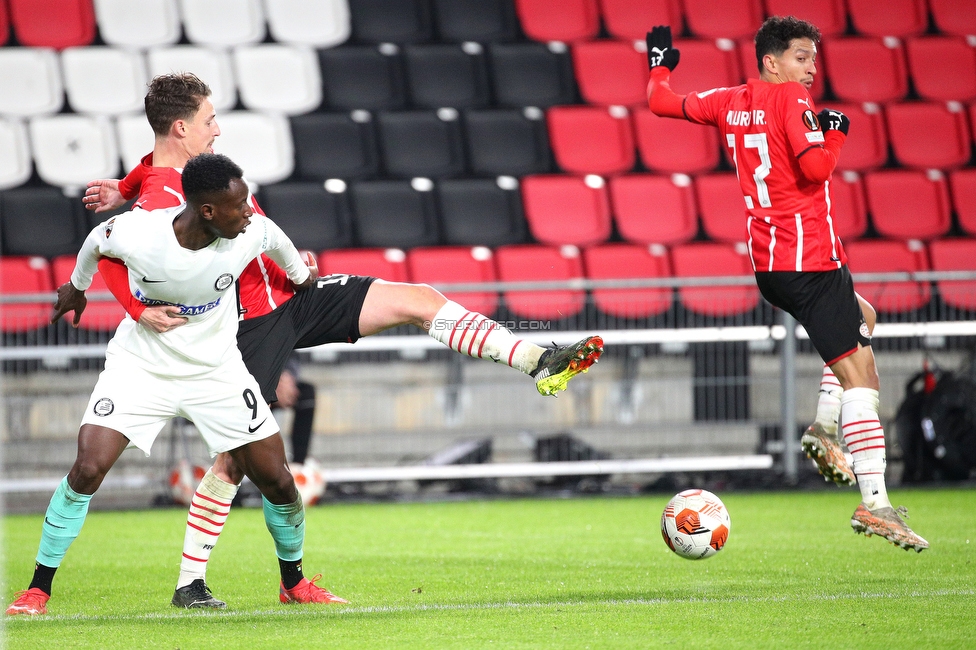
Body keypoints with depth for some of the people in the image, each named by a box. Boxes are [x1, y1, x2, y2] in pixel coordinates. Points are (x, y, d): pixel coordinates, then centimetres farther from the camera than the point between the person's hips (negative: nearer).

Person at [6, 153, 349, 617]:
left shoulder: (252, 233, -20)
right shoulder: (135, 234, -26)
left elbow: (278, 241, 7)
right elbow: (96, 241, -1)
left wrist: (301, 276, 27)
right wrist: (76, 287, 18)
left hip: (217, 370, 2)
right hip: (140, 365, -2)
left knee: (275, 478, -1)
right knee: (87, 468, -19)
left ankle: (294, 583, 25)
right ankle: (39, 589, -5)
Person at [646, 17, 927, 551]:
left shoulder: (730, 103, 12)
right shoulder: (791, 99, -10)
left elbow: (664, 103, 22)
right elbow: (815, 167, -22)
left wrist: (660, 66, 40)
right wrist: (834, 134, -4)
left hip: (768, 265, 9)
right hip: (809, 257, -9)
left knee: (862, 318, 33)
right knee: (860, 376, -12)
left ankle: (825, 429, 15)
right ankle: (875, 503, -22)